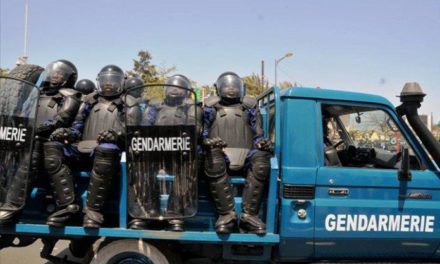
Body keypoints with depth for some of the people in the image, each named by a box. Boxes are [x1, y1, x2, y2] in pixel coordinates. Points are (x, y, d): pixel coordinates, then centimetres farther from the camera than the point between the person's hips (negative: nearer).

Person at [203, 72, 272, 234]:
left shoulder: (250, 107, 24)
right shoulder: (211, 108, 22)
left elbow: (258, 135, 19)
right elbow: (202, 135, 15)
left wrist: (263, 143, -5)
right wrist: (208, 142, -9)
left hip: (245, 157, 1)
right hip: (220, 156, -1)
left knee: (261, 157, -32)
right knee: (213, 155, -37)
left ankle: (249, 215, -32)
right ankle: (226, 213, -34)